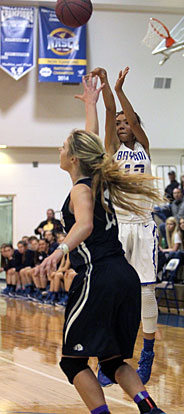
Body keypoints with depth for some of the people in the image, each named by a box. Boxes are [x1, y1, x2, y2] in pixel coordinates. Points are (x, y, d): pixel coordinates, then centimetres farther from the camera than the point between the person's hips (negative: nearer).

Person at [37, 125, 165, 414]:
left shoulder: (81, 190, -7)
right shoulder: (100, 182, 16)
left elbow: (85, 225, -29)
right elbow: (91, 144, 37)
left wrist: (60, 250, -46)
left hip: (98, 277, -9)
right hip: (126, 277, 9)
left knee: (73, 361, 1)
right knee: (112, 360, 15)